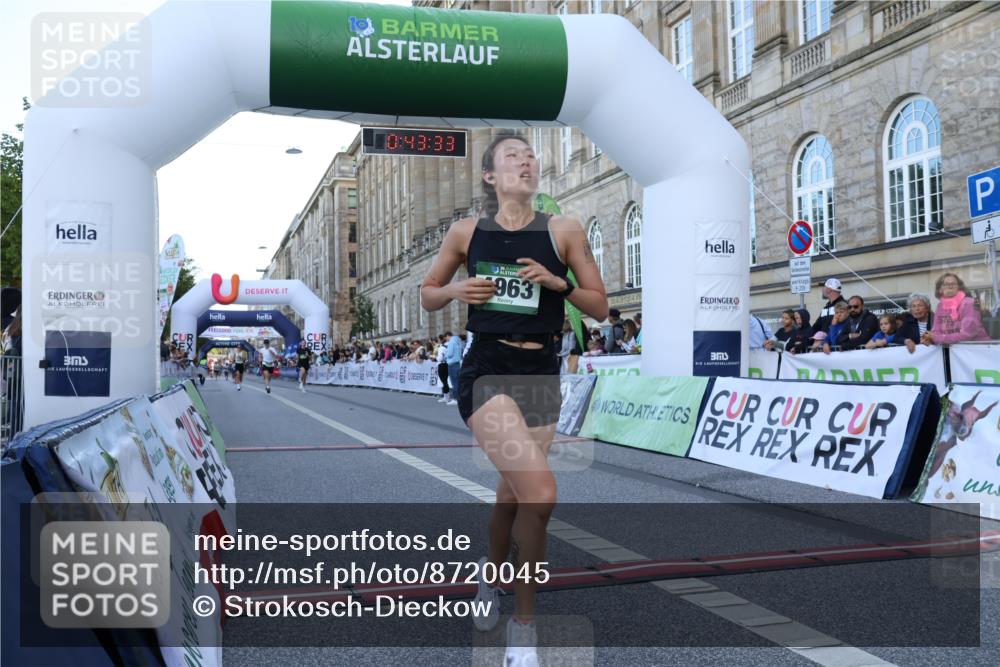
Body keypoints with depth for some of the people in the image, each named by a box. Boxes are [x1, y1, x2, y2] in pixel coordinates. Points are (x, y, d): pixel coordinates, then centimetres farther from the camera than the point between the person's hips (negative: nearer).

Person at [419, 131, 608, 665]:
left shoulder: (565, 231, 3)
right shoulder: (466, 233, 3)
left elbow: (600, 308, 6)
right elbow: (427, 295, 15)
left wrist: (558, 283, -11)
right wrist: (454, 291, -6)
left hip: (542, 375, 3)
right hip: (487, 371, -3)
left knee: (513, 494, 14)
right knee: (540, 494, -19)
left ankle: (491, 574, 45)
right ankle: (523, 624, 1)